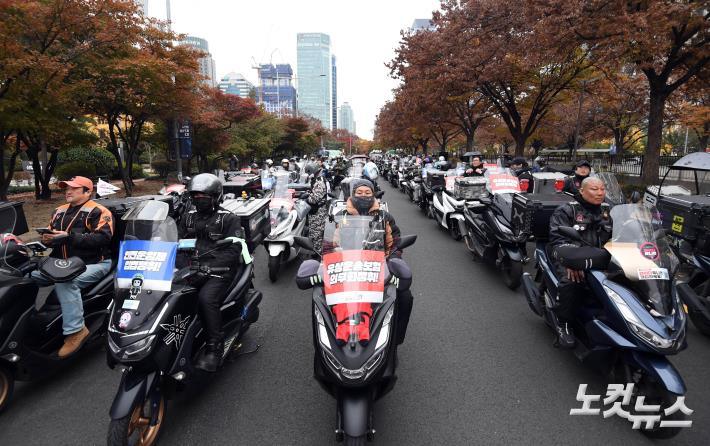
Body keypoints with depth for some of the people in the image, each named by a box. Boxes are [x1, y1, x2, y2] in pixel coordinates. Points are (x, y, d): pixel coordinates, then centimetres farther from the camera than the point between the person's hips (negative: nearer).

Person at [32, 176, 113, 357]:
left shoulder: (98, 211, -6)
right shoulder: (60, 211, 18)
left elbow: (103, 237, -20)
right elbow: (51, 233, 23)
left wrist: (70, 237, -24)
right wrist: (47, 238, -3)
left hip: (93, 263, -8)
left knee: (65, 283, -34)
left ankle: (75, 331, -30)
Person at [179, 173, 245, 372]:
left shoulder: (228, 219, -1)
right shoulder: (189, 218, 18)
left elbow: (234, 249, -11)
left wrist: (209, 266, -22)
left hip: (218, 272, -6)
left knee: (206, 298, -32)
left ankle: (215, 347, -20)